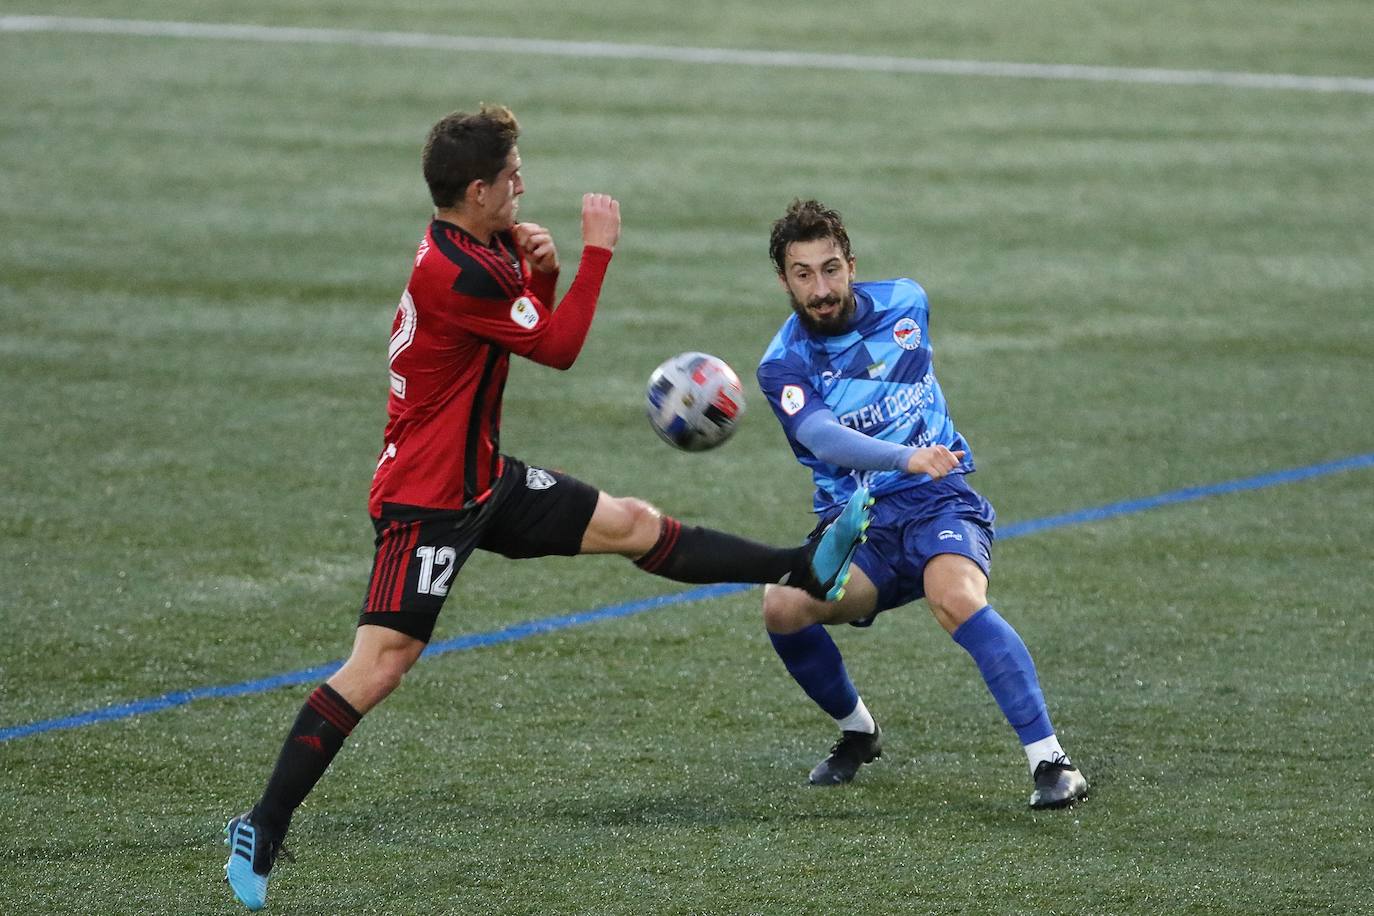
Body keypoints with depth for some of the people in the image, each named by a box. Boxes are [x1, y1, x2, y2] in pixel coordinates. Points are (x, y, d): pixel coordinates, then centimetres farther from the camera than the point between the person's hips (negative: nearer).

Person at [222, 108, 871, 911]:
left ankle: (806, 571, 24)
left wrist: (542, 269, -2)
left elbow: (536, 327, 18)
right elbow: (559, 349, -16)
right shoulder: (454, 273, -25)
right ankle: (263, 830, -15)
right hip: (427, 498, -10)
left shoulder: (482, 247, 5)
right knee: (382, 662, -16)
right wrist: (598, 251, -10)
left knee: (633, 525, 14)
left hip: (483, 479, 10)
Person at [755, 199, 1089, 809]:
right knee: (782, 608, -27)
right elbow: (824, 438, -28)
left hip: (939, 504, -1)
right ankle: (857, 731, 3)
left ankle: (1051, 762, -34)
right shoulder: (783, 365, -9)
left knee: (956, 602, -33)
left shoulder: (905, 303, 1)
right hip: (856, 527, 1)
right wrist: (907, 458, -44)